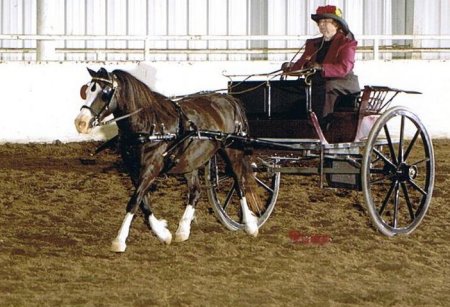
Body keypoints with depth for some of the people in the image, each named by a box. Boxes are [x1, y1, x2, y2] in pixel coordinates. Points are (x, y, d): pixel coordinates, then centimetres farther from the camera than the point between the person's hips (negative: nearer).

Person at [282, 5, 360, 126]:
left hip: (342, 84, -5)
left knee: (327, 87, -28)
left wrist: (321, 67, -22)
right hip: (318, 82, 5)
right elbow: (300, 65, 12)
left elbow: (344, 68, -12)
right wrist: (290, 67, -8)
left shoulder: (346, 43, 3)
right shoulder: (313, 44, 20)